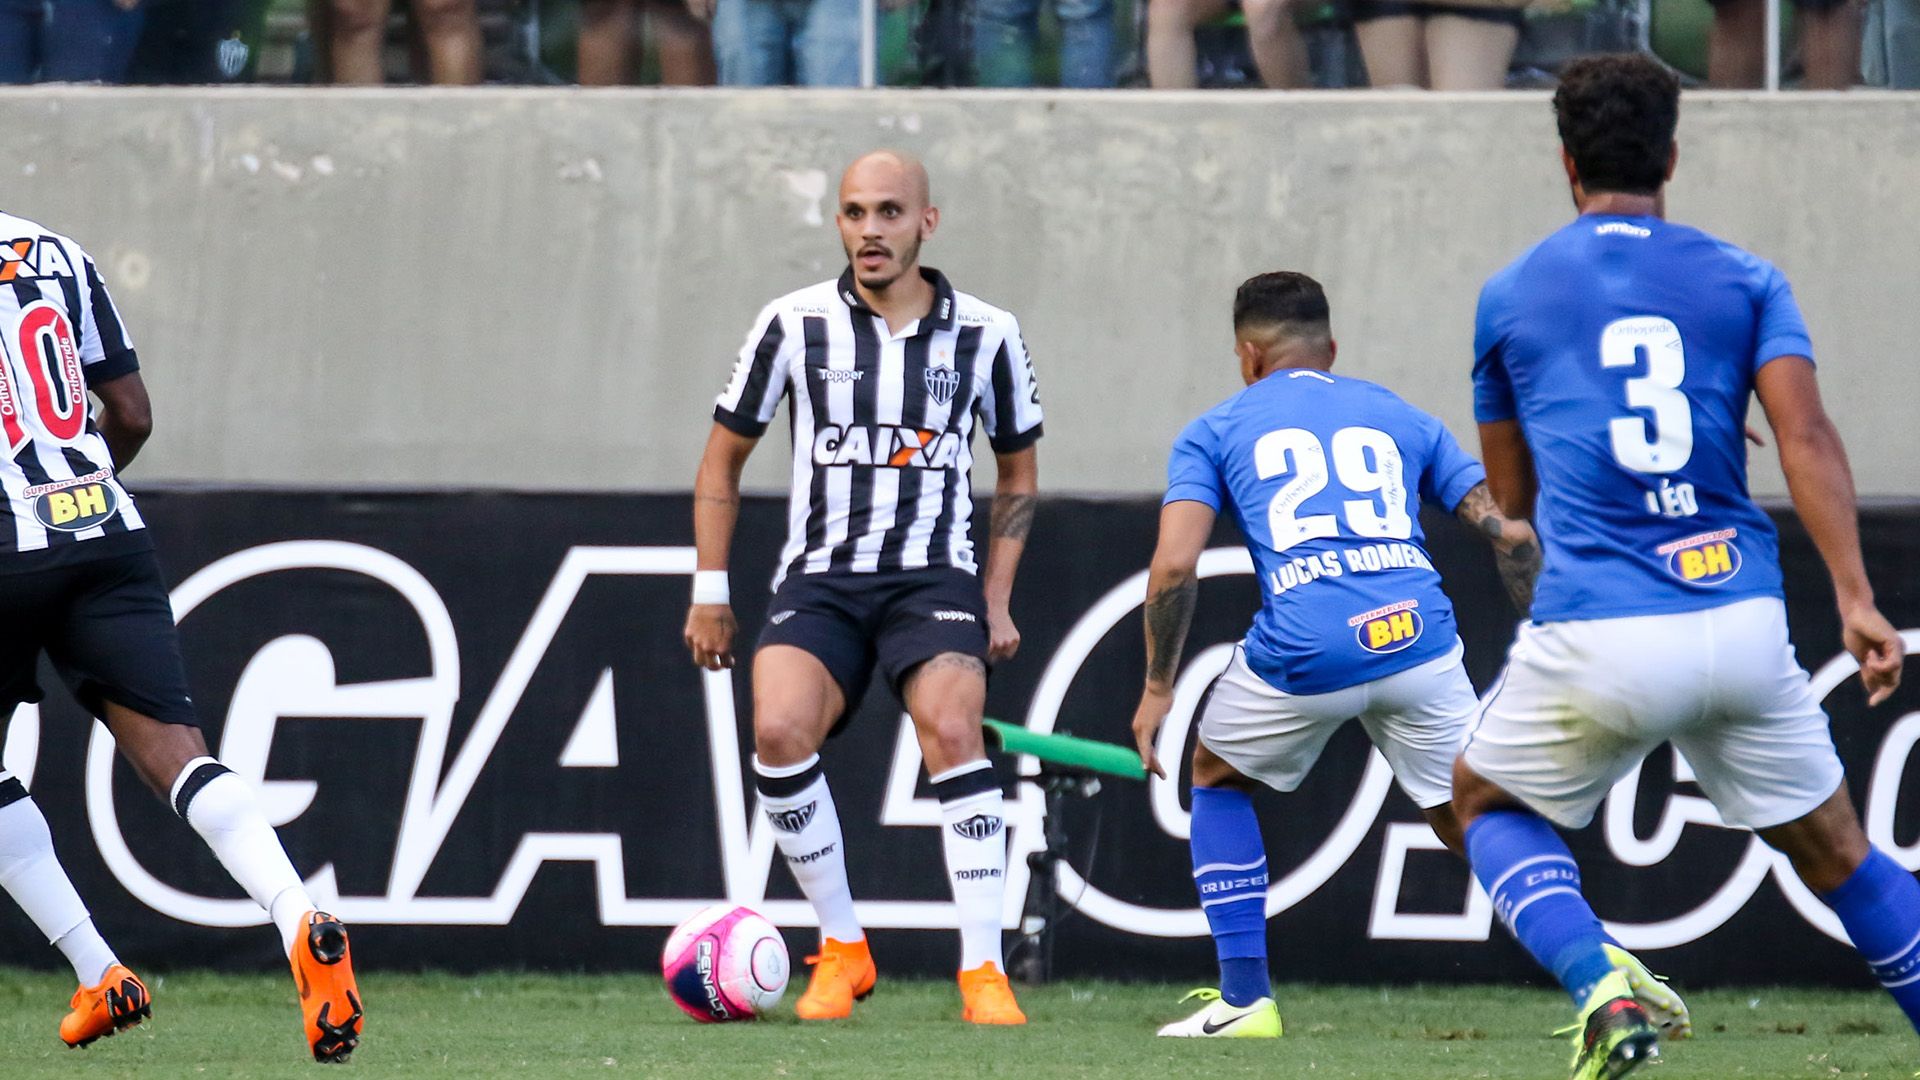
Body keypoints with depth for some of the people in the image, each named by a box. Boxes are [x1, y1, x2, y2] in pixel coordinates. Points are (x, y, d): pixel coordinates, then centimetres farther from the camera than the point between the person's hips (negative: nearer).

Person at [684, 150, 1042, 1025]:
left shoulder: (985, 334, 4)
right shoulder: (795, 324, 2)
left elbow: (1018, 473, 18)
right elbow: (723, 458, 13)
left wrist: (997, 599, 8)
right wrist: (710, 593, 9)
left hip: (935, 575, -1)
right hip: (820, 579, 1)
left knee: (952, 729, -27)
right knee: (779, 731, -25)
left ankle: (983, 970, -21)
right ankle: (841, 951, -6)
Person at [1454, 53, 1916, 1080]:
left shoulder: (1511, 296, 9)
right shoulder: (1745, 280, 8)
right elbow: (1806, 436, -7)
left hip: (1594, 641, -1)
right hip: (1740, 628, 1)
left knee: (1486, 802, 22)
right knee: (1832, 846, 19)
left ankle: (1601, 992, -3)